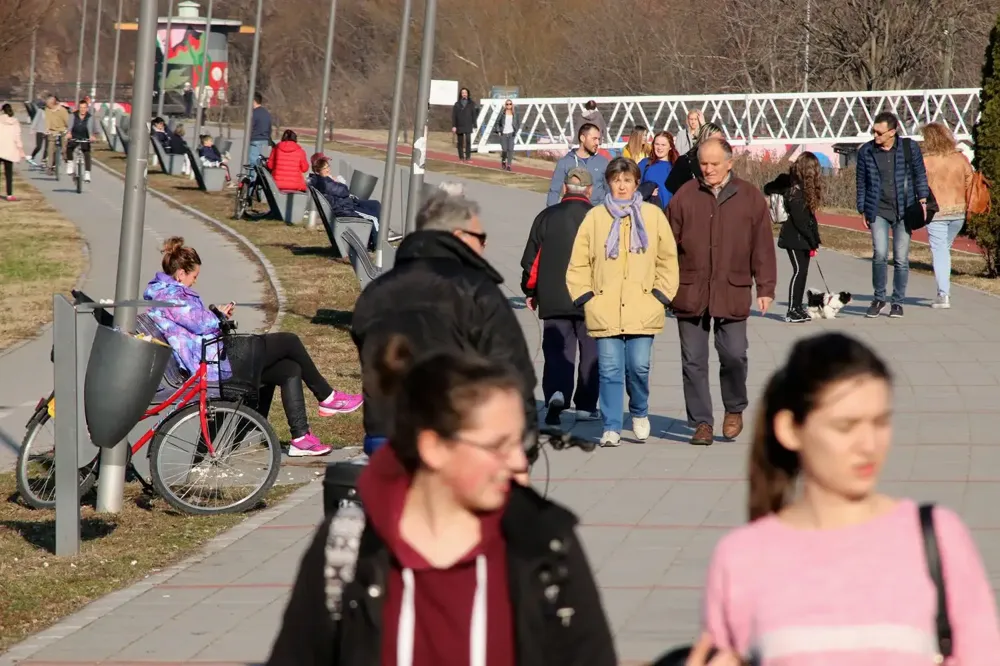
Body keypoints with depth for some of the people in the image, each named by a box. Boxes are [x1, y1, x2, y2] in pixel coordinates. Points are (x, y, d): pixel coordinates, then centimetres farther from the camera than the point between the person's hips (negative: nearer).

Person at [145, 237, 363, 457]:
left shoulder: (166, 293, 20)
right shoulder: (170, 295, -13)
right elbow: (199, 323, -21)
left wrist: (216, 316, 12)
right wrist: (219, 316, 0)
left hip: (211, 361, 12)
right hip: (214, 363, -12)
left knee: (290, 370, 7)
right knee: (288, 341, -6)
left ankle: (301, 439, 4)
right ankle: (327, 398, 10)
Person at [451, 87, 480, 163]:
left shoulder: (471, 104, 6)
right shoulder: (457, 104, 7)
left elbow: (474, 114, 6)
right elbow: (454, 116, 3)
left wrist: (474, 125, 0)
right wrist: (453, 126, -6)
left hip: (468, 126, -1)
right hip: (459, 126, 1)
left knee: (468, 141, -14)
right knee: (460, 143, 5)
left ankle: (468, 157, -15)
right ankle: (461, 157, 10)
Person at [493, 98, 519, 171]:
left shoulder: (515, 114, 4)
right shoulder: (502, 113, 0)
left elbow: (518, 123, 12)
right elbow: (497, 122, 5)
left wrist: (516, 131, 2)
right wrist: (498, 131, -3)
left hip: (511, 134, 1)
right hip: (503, 134, -1)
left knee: (510, 149, -9)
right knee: (504, 149, -2)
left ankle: (509, 165, -5)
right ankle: (503, 161, 28)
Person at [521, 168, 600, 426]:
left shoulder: (546, 217, 2)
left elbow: (531, 259, 6)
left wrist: (530, 291, 17)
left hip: (553, 298, 1)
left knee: (557, 350, 2)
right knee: (591, 351, 11)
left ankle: (556, 392, -22)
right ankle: (586, 405, 13)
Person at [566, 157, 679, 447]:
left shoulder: (653, 216, 7)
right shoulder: (595, 217, 6)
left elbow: (668, 260, 11)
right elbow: (578, 263, 9)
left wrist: (660, 295, 4)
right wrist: (585, 297, 2)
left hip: (642, 310, 0)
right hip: (605, 311, 0)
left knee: (639, 367, -3)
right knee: (610, 370, -3)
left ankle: (640, 413, 25)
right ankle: (611, 428, 5)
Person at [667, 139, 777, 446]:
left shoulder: (750, 198, 4)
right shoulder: (685, 196, 3)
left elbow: (762, 246, 5)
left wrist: (765, 288, 1)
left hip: (732, 293, -1)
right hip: (690, 293, 1)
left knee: (734, 356, -3)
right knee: (694, 361, 3)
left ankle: (735, 410, 22)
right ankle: (702, 423, 11)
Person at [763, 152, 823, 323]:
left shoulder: (806, 187, 7)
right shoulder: (795, 190, -17)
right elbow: (799, 219, -18)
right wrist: (813, 241, -16)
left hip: (803, 238, 8)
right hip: (794, 237, -8)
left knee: (802, 271, 10)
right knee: (799, 271, -7)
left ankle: (798, 307, 15)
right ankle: (792, 311, -4)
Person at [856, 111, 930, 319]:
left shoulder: (909, 147, -1)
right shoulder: (866, 152, 1)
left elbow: (920, 175, 7)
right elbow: (862, 183, 9)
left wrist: (922, 200, -2)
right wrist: (863, 211, 9)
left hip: (904, 210, 0)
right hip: (878, 211, 0)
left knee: (901, 259, 2)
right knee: (880, 254, -15)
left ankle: (897, 302, 16)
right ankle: (879, 298, 3)